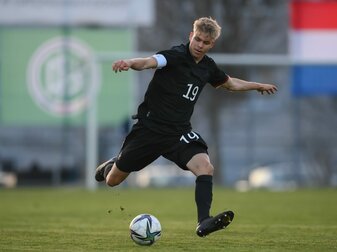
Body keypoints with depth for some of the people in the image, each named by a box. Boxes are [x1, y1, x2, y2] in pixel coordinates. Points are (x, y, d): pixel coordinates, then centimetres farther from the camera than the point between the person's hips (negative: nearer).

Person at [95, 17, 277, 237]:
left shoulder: (208, 67, 5)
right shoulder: (176, 55, -16)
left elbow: (231, 83, 28)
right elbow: (149, 62, -37)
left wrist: (258, 86, 35)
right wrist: (130, 63, -59)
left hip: (179, 132, 4)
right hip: (150, 127, -4)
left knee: (206, 167, -25)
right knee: (112, 180, 9)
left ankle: (204, 222, -28)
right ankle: (111, 166, 46)